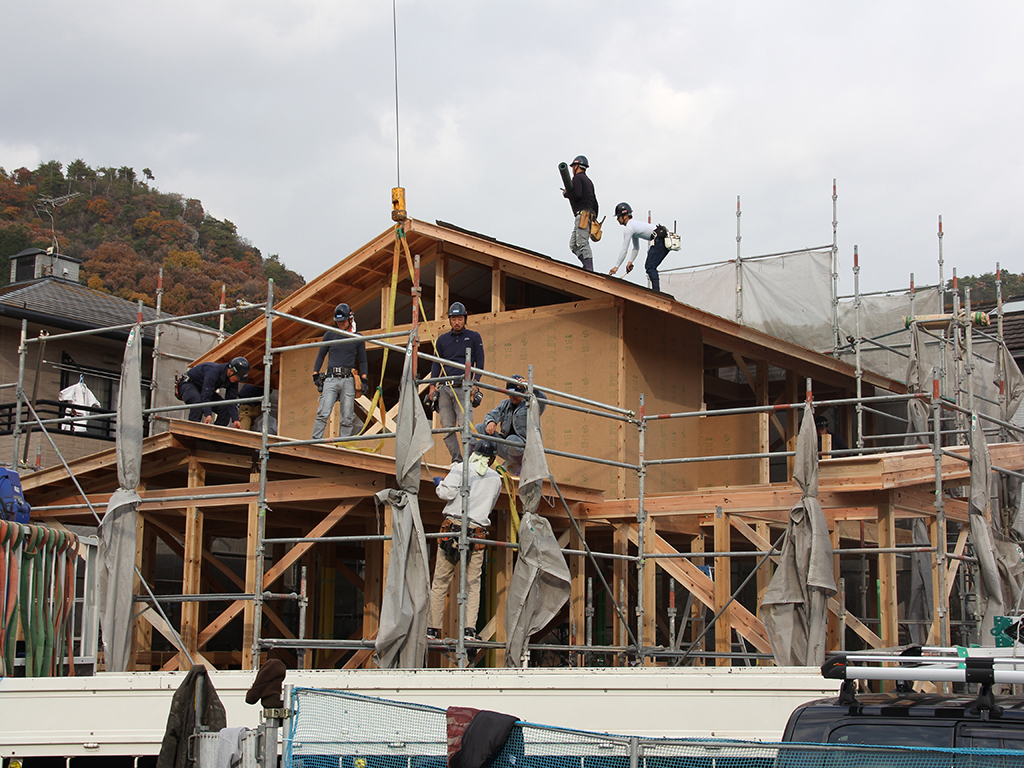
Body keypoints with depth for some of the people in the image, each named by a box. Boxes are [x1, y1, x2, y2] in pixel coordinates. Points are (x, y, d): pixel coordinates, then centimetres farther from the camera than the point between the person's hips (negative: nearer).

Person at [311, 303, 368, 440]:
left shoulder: (358, 338, 12)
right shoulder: (329, 335, 12)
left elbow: (362, 361, 15)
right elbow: (321, 355, 16)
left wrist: (364, 380, 6)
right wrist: (316, 376, 7)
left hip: (348, 380, 0)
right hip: (331, 379, 0)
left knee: (347, 417, -2)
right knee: (323, 413, -13)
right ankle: (315, 441, -14)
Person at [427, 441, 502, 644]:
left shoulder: (461, 468, 2)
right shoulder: (496, 478, 13)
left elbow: (447, 493, -9)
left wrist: (440, 484, 11)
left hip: (453, 527, -1)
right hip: (478, 532, 1)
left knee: (440, 582, 4)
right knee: (473, 584, 7)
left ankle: (433, 628, 5)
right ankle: (470, 629, -5)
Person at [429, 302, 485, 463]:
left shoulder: (474, 337, 11)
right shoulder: (442, 339, 18)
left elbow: (479, 362, 7)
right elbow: (436, 363, 18)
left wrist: (475, 383, -5)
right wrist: (432, 385, 7)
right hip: (444, 388, 3)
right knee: (447, 426, -2)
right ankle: (456, 459, 3)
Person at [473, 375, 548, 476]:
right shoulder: (505, 404, 18)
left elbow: (543, 400, -20)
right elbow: (492, 414, 10)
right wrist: (490, 421, -15)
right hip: (504, 446, 5)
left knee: (512, 439, -40)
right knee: (480, 428, -6)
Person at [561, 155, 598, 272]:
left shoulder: (577, 178, 0)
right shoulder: (589, 181, 28)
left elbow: (577, 194, -18)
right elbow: (595, 202, 26)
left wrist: (566, 193, 1)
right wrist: (594, 220, 26)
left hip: (583, 213, -9)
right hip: (591, 214, 9)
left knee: (582, 243, -17)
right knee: (573, 245, 6)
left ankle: (589, 269, -27)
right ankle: (588, 266, -8)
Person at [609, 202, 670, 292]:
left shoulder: (629, 228, -6)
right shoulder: (633, 225, 25)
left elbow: (624, 250, -6)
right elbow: (636, 248, 28)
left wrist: (616, 267, -1)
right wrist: (630, 262, 21)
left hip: (660, 240, -10)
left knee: (649, 267, -11)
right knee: (650, 267, 12)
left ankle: (656, 291, -22)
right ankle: (656, 291, 8)